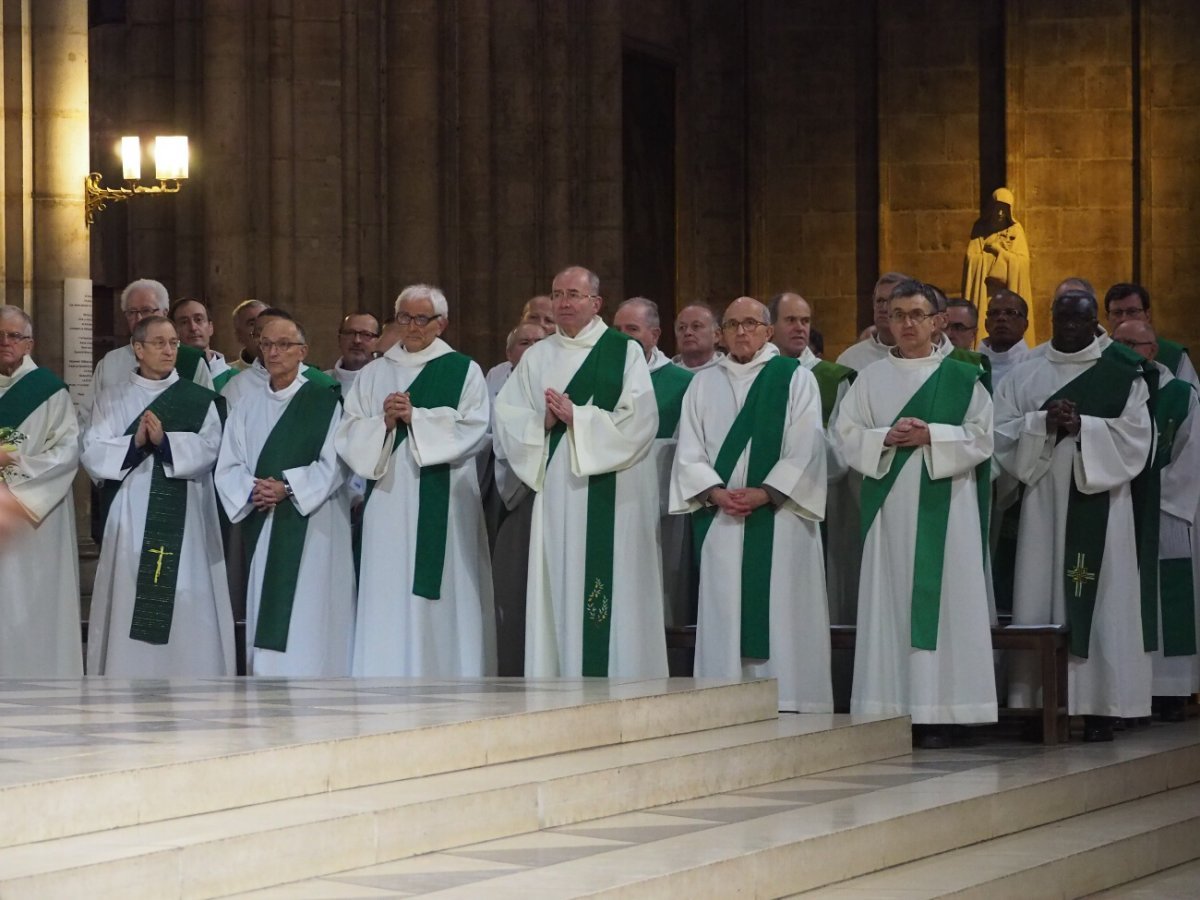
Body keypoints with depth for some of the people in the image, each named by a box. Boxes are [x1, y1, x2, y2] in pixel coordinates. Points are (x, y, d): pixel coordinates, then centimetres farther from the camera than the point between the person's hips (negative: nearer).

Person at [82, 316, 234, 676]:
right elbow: (92, 453, -1)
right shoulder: (112, 399, 8)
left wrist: (164, 442, -19)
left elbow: (208, 449, -6)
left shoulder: (199, 400, 8)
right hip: (131, 520, 0)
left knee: (186, 602, -3)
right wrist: (134, 444, -16)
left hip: (182, 519, 0)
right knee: (129, 602, -1)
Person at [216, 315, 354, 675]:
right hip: (262, 528, 4)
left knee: (308, 618, -7)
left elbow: (334, 466, -8)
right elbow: (228, 466, 6)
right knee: (265, 615, 4)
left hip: (311, 528, -4)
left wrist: (287, 487, -18)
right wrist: (252, 490, -13)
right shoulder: (248, 404, 11)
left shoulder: (324, 401, -2)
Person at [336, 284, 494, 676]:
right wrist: (385, 424, -11)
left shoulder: (463, 371, 5)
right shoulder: (374, 374, 14)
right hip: (387, 500, 3)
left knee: (440, 597, -4)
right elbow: (349, 434, 7)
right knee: (387, 597, -2)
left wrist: (415, 417, -12)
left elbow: (473, 430, -8)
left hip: (442, 507, -3)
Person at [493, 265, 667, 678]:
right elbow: (507, 420, 10)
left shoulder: (625, 352, 3)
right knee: (557, 595, 1)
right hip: (555, 492, 4)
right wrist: (543, 422, -9)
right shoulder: (537, 357, 16)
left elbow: (639, 422, -7)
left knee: (613, 593, -6)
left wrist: (577, 417, -10)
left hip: (610, 494, -4)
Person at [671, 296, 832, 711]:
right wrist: (716, 492, -10)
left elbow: (805, 448, -3)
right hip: (721, 520, 3)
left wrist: (765, 493, -14)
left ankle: (788, 704, -5)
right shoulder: (703, 385, 15)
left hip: (780, 517, -3)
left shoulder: (795, 379, 6)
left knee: (781, 612, -6)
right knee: (724, 615, -1)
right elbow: (689, 452, 8)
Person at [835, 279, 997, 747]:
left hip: (944, 506, -2)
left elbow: (980, 437, -1)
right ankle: (890, 709, 0)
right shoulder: (870, 379, 11)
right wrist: (885, 440, -12)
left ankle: (936, 716, -4)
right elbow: (847, 434, 6)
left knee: (942, 600, -5)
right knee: (888, 601, -2)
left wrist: (930, 437, -13)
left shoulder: (962, 378, 6)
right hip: (888, 506, 2)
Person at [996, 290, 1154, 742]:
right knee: (1040, 596, -3)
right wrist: (1044, 424, -13)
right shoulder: (1025, 375, 11)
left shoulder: (1121, 376, 6)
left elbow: (1135, 435, -3)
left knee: (1098, 601, -4)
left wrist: (1083, 427, -14)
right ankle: (1039, 701, -1)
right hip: (1043, 501, 2)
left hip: (1098, 504, -2)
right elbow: (1003, 434, 4)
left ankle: (1098, 707, -2)